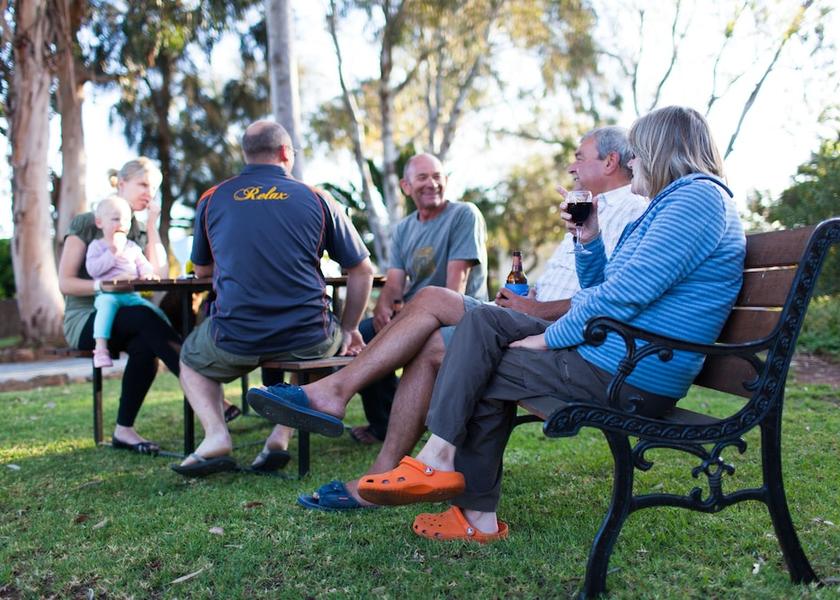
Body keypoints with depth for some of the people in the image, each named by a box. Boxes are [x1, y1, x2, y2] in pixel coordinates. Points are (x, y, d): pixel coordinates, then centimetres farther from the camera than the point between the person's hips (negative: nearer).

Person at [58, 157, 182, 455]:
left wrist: (152, 225, -2)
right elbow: (65, 283, -6)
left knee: (145, 346, -35)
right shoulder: (85, 224, 1)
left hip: (127, 320, 4)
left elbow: (160, 274, -2)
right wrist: (102, 285, -24)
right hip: (85, 319, -4)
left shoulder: (141, 231, 16)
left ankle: (124, 430, -31)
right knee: (143, 317, -37)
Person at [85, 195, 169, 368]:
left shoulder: (132, 247, 21)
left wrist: (148, 274, -8)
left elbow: (144, 266, 17)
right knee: (107, 304, -39)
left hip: (131, 294, 5)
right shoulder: (96, 246, 8)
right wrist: (113, 252, -11)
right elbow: (92, 269, -6)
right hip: (107, 294, -4)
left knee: (157, 313, -18)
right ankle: (100, 348, -45)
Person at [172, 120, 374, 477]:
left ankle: (215, 434, 5)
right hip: (308, 340, 0)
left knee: (191, 358, 32)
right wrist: (348, 330, 20)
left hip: (234, 340, 0)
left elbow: (201, 270, 22)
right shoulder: (315, 199, 6)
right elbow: (362, 270, 9)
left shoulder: (212, 199, 8)